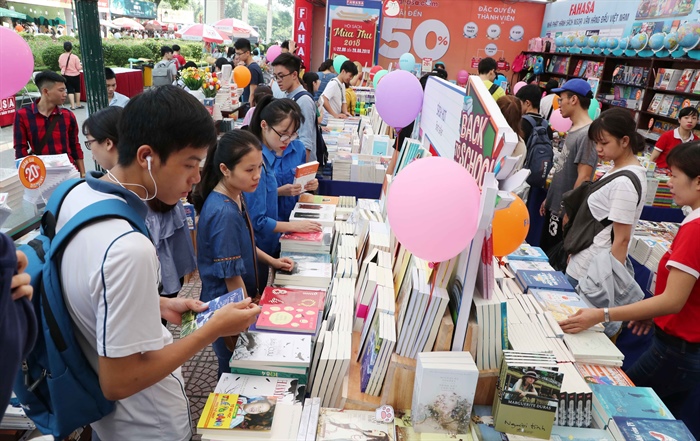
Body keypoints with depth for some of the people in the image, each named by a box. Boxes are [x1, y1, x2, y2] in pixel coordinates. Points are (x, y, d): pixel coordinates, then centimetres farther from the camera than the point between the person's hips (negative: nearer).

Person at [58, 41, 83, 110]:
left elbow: (60, 66, 7)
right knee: (77, 89, 14)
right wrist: (82, 66, 10)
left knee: (70, 90, 6)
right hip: (75, 76, -2)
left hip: (65, 75, 2)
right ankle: (78, 104, 22)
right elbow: (79, 67, -11)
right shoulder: (75, 57, -15)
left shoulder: (61, 56, -4)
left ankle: (73, 106, -1)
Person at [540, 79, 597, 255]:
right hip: (555, 206, 9)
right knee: (544, 253, 19)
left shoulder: (587, 133, -21)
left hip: (565, 211, -9)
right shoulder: (574, 129, 9)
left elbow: (583, 178, -23)